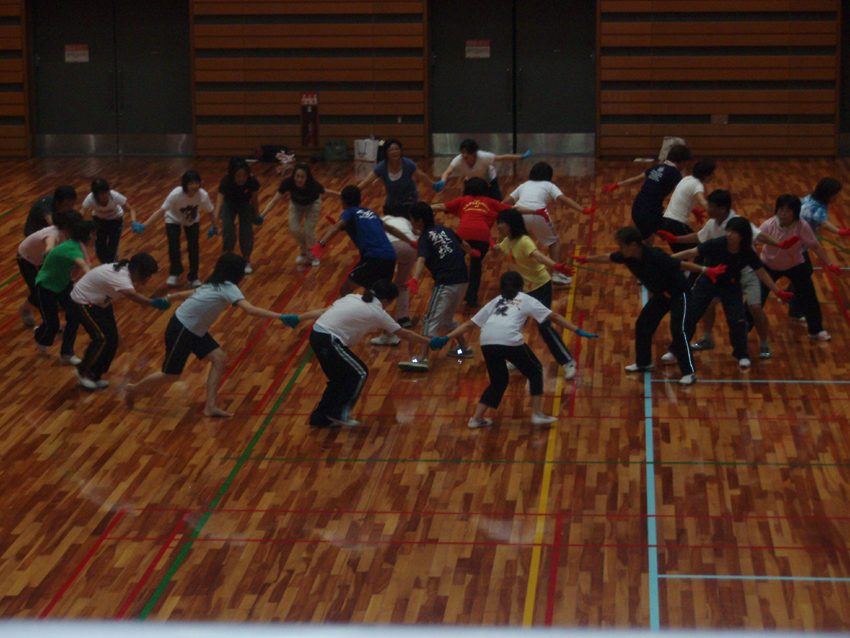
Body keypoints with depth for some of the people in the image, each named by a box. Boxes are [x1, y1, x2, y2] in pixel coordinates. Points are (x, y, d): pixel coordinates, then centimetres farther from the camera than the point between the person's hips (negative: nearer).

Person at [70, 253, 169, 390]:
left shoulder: (126, 270, -9)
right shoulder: (120, 276, -38)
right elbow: (131, 295, -57)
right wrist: (152, 303, -67)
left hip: (100, 301, 9)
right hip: (83, 302, -9)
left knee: (112, 339, 4)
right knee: (102, 338, -17)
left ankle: (95, 376, 17)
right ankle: (83, 372, 4)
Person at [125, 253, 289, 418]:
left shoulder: (215, 285, 4)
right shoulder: (228, 288, -23)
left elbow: (193, 293, 18)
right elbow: (251, 310, -35)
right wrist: (280, 317, -37)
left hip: (195, 330, 9)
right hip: (180, 330, -9)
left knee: (219, 358, -1)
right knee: (171, 375, 4)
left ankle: (210, 407, -1)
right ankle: (134, 390, 28)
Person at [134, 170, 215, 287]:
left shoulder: (203, 196, -31)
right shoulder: (176, 194, -37)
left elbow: (210, 212, -14)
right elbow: (161, 211, -37)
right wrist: (144, 225, -44)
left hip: (192, 221, 2)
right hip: (174, 220, -2)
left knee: (193, 247, -10)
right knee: (173, 247, -11)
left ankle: (193, 277, 13)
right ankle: (175, 273, 20)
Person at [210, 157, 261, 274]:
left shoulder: (252, 182, -34)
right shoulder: (226, 181, -40)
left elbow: (254, 200, -15)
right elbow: (218, 203, -48)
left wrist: (256, 216, 0)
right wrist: (215, 224, -58)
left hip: (246, 204, 1)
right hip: (229, 204, -1)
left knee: (247, 230, -7)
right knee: (227, 229, -15)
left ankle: (247, 260, 15)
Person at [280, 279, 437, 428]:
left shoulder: (353, 298, 19)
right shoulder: (377, 313, 1)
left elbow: (323, 311, 17)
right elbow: (404, 334, 7)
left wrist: (297, 319, 22)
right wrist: (430, 342, 17)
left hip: (316, 335, 8)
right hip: (329, 341, -8)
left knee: (340, 378, 20)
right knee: (360, 373, 5)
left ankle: (321, 417, 24)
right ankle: (338, 414, 8)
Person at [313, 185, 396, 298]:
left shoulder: (349, 212, 6)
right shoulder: (371, 212, 25)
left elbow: (336, 227, -15)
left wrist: (321, 243, -29)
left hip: (373, 258, -7)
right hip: (390, 257, 7)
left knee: (345, 290, -5)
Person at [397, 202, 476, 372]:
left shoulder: (425, 238, -9)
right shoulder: (444, 229, 12)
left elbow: (421, 260, -28)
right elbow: (462, 243, 29)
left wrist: (414, 279, -43)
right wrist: (472, 251, 52)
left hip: (446, 284, -8)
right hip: (463, 280, 8)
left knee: (431, 321, -9)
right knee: (446, 318, 26)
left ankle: (422, 358, -18)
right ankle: (464, 348, 34)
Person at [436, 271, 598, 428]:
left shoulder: (495, 302, 32)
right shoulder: (526, 299, 25)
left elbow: (469, 324, 29)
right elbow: (554, 317, 21)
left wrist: (446, 338, 35)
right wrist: (578, 331, 22)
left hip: (486, 342, 4)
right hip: (509, 340, -4)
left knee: (498, 381, 23)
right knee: (535, 371, 18)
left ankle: (476, 418, 16)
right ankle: (537, 414, 12)